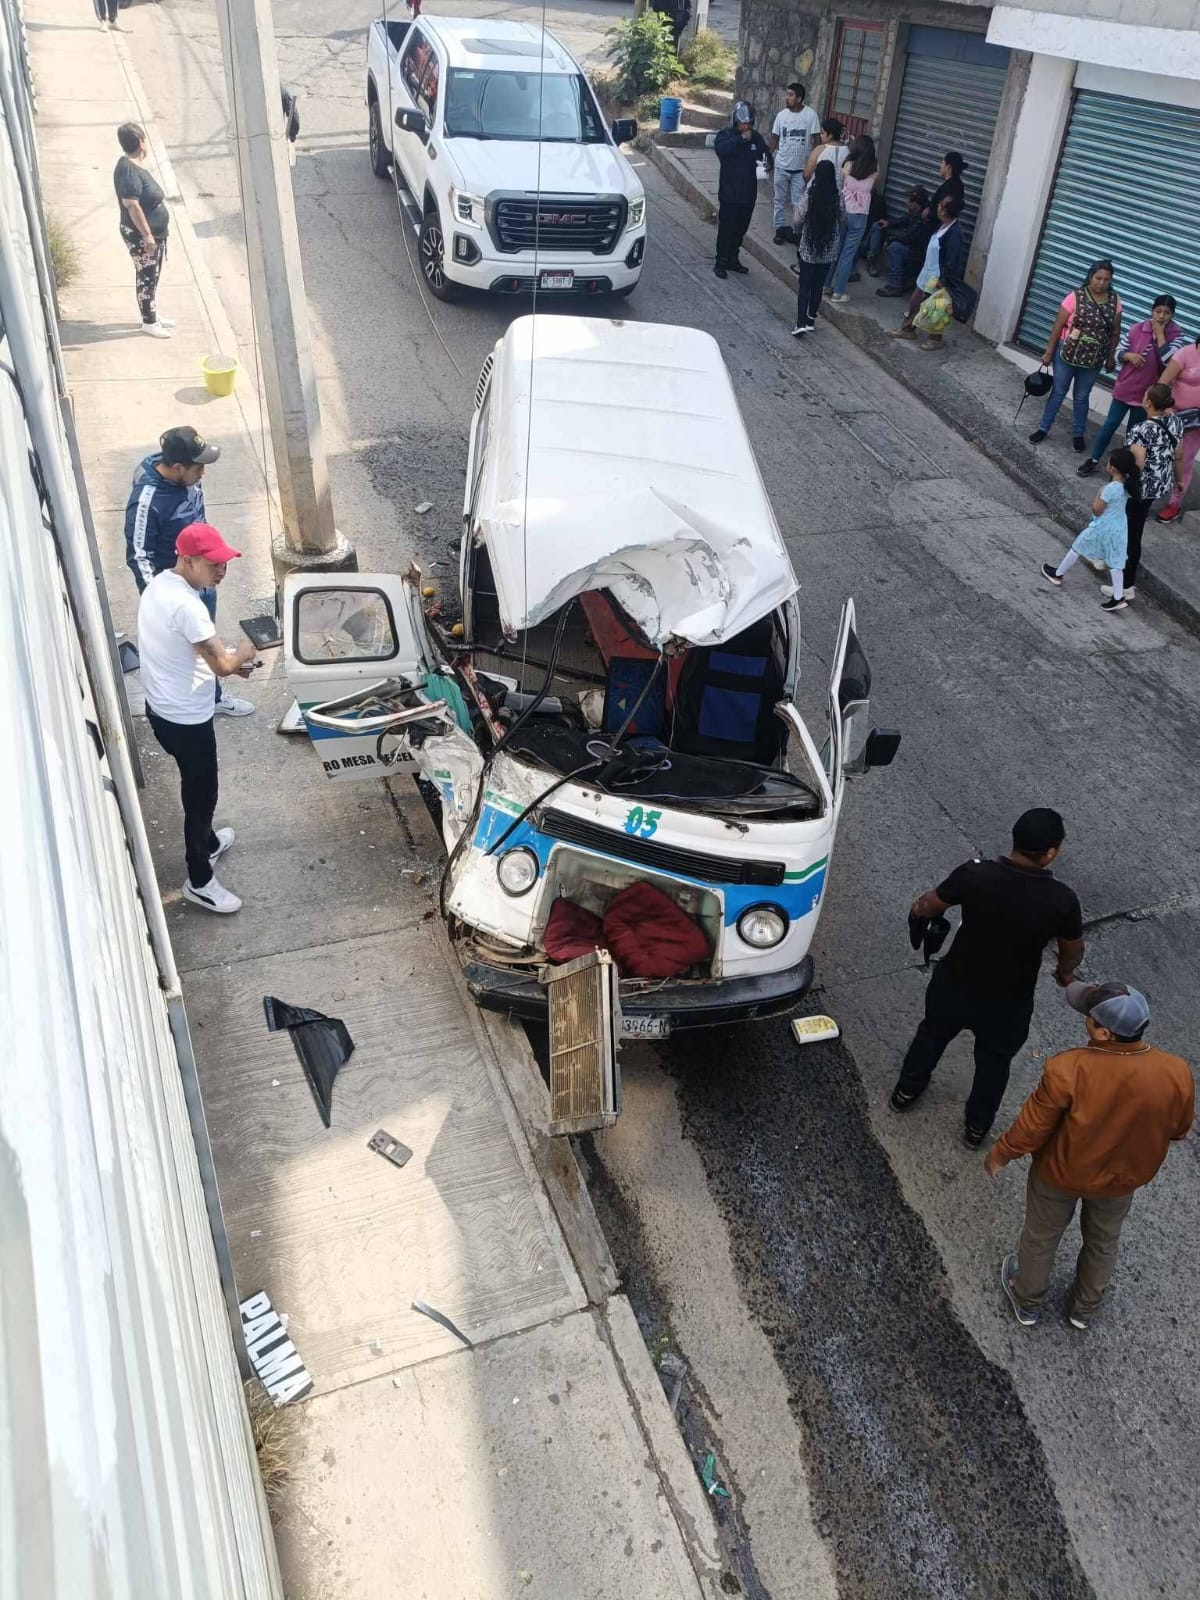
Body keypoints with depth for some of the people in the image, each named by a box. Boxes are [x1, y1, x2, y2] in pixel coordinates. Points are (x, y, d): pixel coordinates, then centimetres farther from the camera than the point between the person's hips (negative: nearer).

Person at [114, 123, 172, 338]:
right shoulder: (127, 170, -22)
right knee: (146, 278, 0)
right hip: (140, 236, -10)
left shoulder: (135, 166, 9)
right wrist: (146, 234, -26)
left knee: (152, 276, 19)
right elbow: (132, 206, -26)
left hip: (154, 233, 10)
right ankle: (148, 322, 9)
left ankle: (152, 314, 32)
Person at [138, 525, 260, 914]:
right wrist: (244, 651, -6)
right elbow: (221, 665, -27)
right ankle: (199, 881, 22)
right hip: (185, 719, -10)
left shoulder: (159, 584, 3)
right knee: (201, 795, 7)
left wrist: (228, 662, 7)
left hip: (163, 709, 10)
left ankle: (208, 842, 51)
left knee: (197, 788, 29)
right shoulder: (186, 605, -29)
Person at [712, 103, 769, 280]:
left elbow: (767, 156, 13)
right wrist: (740, 139, -30)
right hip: (729, 193, -5)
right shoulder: (725, 134, -6)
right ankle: (720, 263, 6)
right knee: (726, 229, -4)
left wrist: (766, 163, -10)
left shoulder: (756, 137, 6)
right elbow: (720, 149, -27)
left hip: (748, 193, 5)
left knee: (740, 229, 13)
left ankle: (733, 259, 26)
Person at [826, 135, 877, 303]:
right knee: (848, 254, 5)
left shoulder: (848, 165, -9)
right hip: (860, 215, 0)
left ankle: (827, 285, 23)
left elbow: (839, 185, 3)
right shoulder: (874, 168, -6)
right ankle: (838, 292, 7)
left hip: (842, 211, 0)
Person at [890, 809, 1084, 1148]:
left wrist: (919, 906, 18)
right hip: (1009, 1002, -1)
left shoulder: (975, 875, -25)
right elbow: (1073, 952, -6)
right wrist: (1065, 971, 18)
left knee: (932, 1034, 30)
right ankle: (977, 1126, 46)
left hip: (955, 984, 1)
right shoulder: (1061, 900, -26)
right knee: (994, 1060, 27)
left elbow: (928, 907, -7)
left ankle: (906, 1091, 52)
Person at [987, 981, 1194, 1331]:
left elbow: (1031, 1129, -22)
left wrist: (999, 1155, -3)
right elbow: (1178, 1131, -6)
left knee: (1040, 1237, 25)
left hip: (1060, 1174, -2)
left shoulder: (1068, 1070, -36)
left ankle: (1027, 1302, 49)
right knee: (1103, 1242, 30)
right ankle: (1084, 1309, 53)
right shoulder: (1177, 1074, -26)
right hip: (1123, 1178, 3)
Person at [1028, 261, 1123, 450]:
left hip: (1093, 359, 2)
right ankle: (1043, 428, 25)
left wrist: (1111, 357, 5)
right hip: (1067, 353, -2)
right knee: (1058, 392, 10)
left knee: (1081, 397, 13)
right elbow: (1058, 326, -9)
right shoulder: (1075, 296, -13)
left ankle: (1078, 434, 27)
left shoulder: (1115, 301, -4)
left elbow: (1115, 332, 4)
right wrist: (1049, 352, -7)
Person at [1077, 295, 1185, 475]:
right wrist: (1129, 355, -21)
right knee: (1110, 424, 7)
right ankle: (1093, 459, 20)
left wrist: (1160, 334, -20)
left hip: (1148, 394, -1)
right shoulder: (1137, 328, -6)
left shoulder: (1176, 336, -10)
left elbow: (1169, 360, -24)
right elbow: (1118, 352, 1)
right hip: (1125, 387, 1)